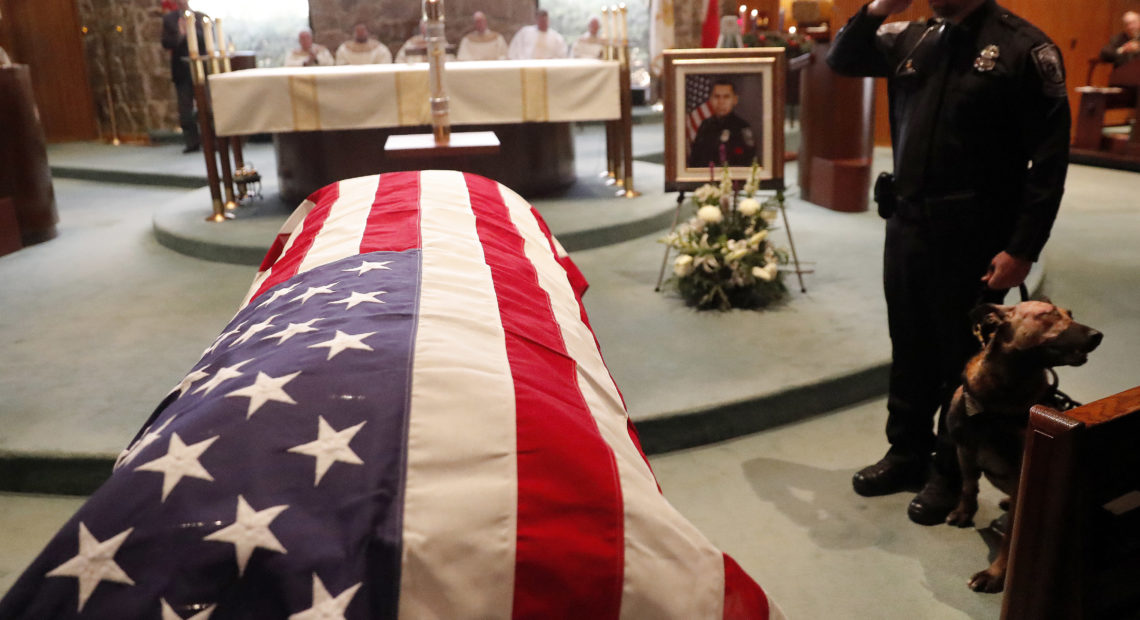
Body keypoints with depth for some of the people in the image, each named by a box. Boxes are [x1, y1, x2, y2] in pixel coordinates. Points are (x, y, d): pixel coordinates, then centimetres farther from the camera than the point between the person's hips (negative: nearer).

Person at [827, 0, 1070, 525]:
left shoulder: (1025, 48, -10)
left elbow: (1049, 160, -12)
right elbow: (841, 60, 17)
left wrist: (1022, 250, -16)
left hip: (973, 240, -5)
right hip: (907, 227, 5)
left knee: (962, 361, 9)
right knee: (910, 350, 17)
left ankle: (950, 472, 26)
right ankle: (907, 453, 34)